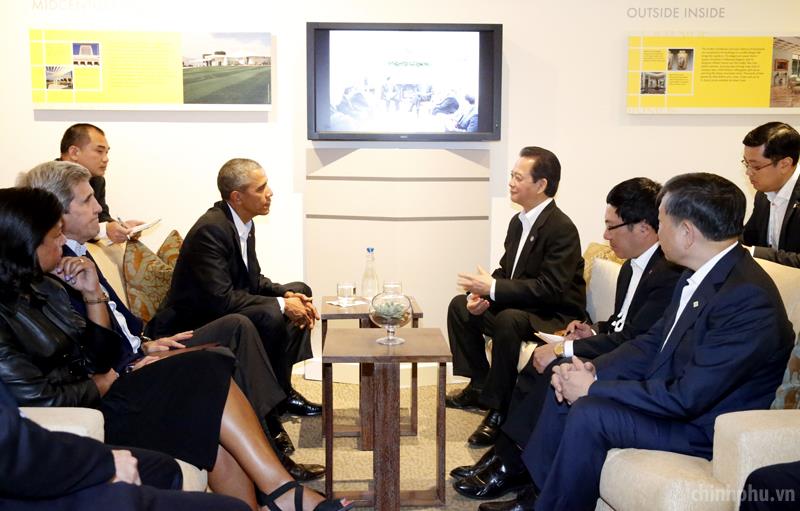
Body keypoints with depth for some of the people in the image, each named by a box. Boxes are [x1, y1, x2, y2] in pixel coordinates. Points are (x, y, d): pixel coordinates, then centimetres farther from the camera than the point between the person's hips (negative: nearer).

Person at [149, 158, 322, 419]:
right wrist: (281, 304, -24)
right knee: (270, 317, -30)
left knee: (299, 292, 10)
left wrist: (286, 294, -8)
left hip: (220, 311, 10)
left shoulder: (244, 223, 3)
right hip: (192, 326, -10)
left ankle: (281, 389, 9)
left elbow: (254, 280, 12)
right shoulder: (210, 230, -25)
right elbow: (220, 299, -30)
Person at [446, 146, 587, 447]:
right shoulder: (518, 222, 7)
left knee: (508, 320, -36)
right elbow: (506, 271, 13)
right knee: (460, 305, 8)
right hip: (519, 306, 10)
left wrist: (493, 288, -27)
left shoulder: (562, 228, -21)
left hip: (555, 317, -10)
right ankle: (480, 385, 14)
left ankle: (498, 410, -22)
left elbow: (550, 289, -27)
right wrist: (481, 293, -9)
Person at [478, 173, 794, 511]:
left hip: (705, 428, -9)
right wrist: (593, 370, -7)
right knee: (567, 386, 7)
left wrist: (594, 388, -21)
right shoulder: (699, 274, 1)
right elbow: (654, 342, 10)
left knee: (589, 413, -25)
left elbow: (688, 397, -29)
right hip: (676, 397, 9)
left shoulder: (749, 299, -28)